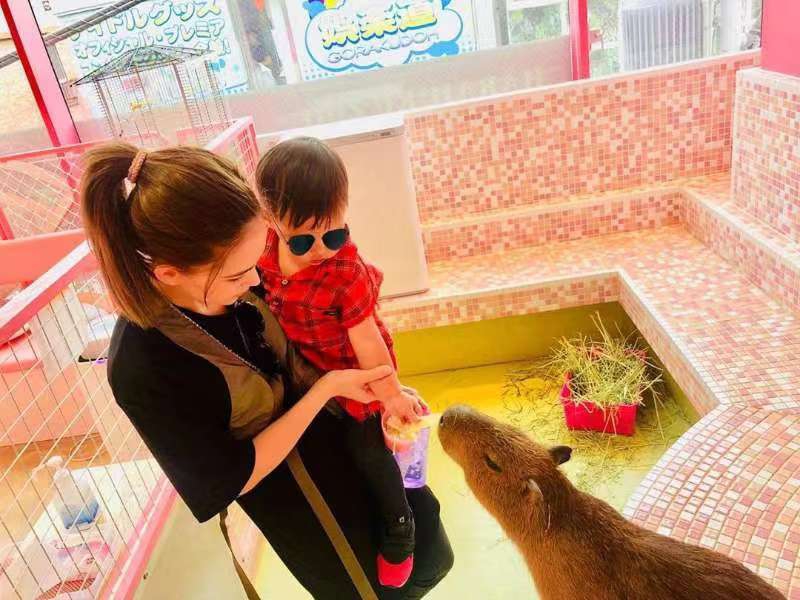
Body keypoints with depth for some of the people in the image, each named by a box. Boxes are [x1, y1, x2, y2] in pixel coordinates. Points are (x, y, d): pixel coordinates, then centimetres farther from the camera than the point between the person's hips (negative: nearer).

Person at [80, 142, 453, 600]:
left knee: (433, 560, 25)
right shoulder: (142, 369, -33)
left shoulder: (229, 280, -17)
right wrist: (327, 387, -25)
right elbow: (238, 475, -22)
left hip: (339, 431, 5)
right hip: (290, 493, -5)